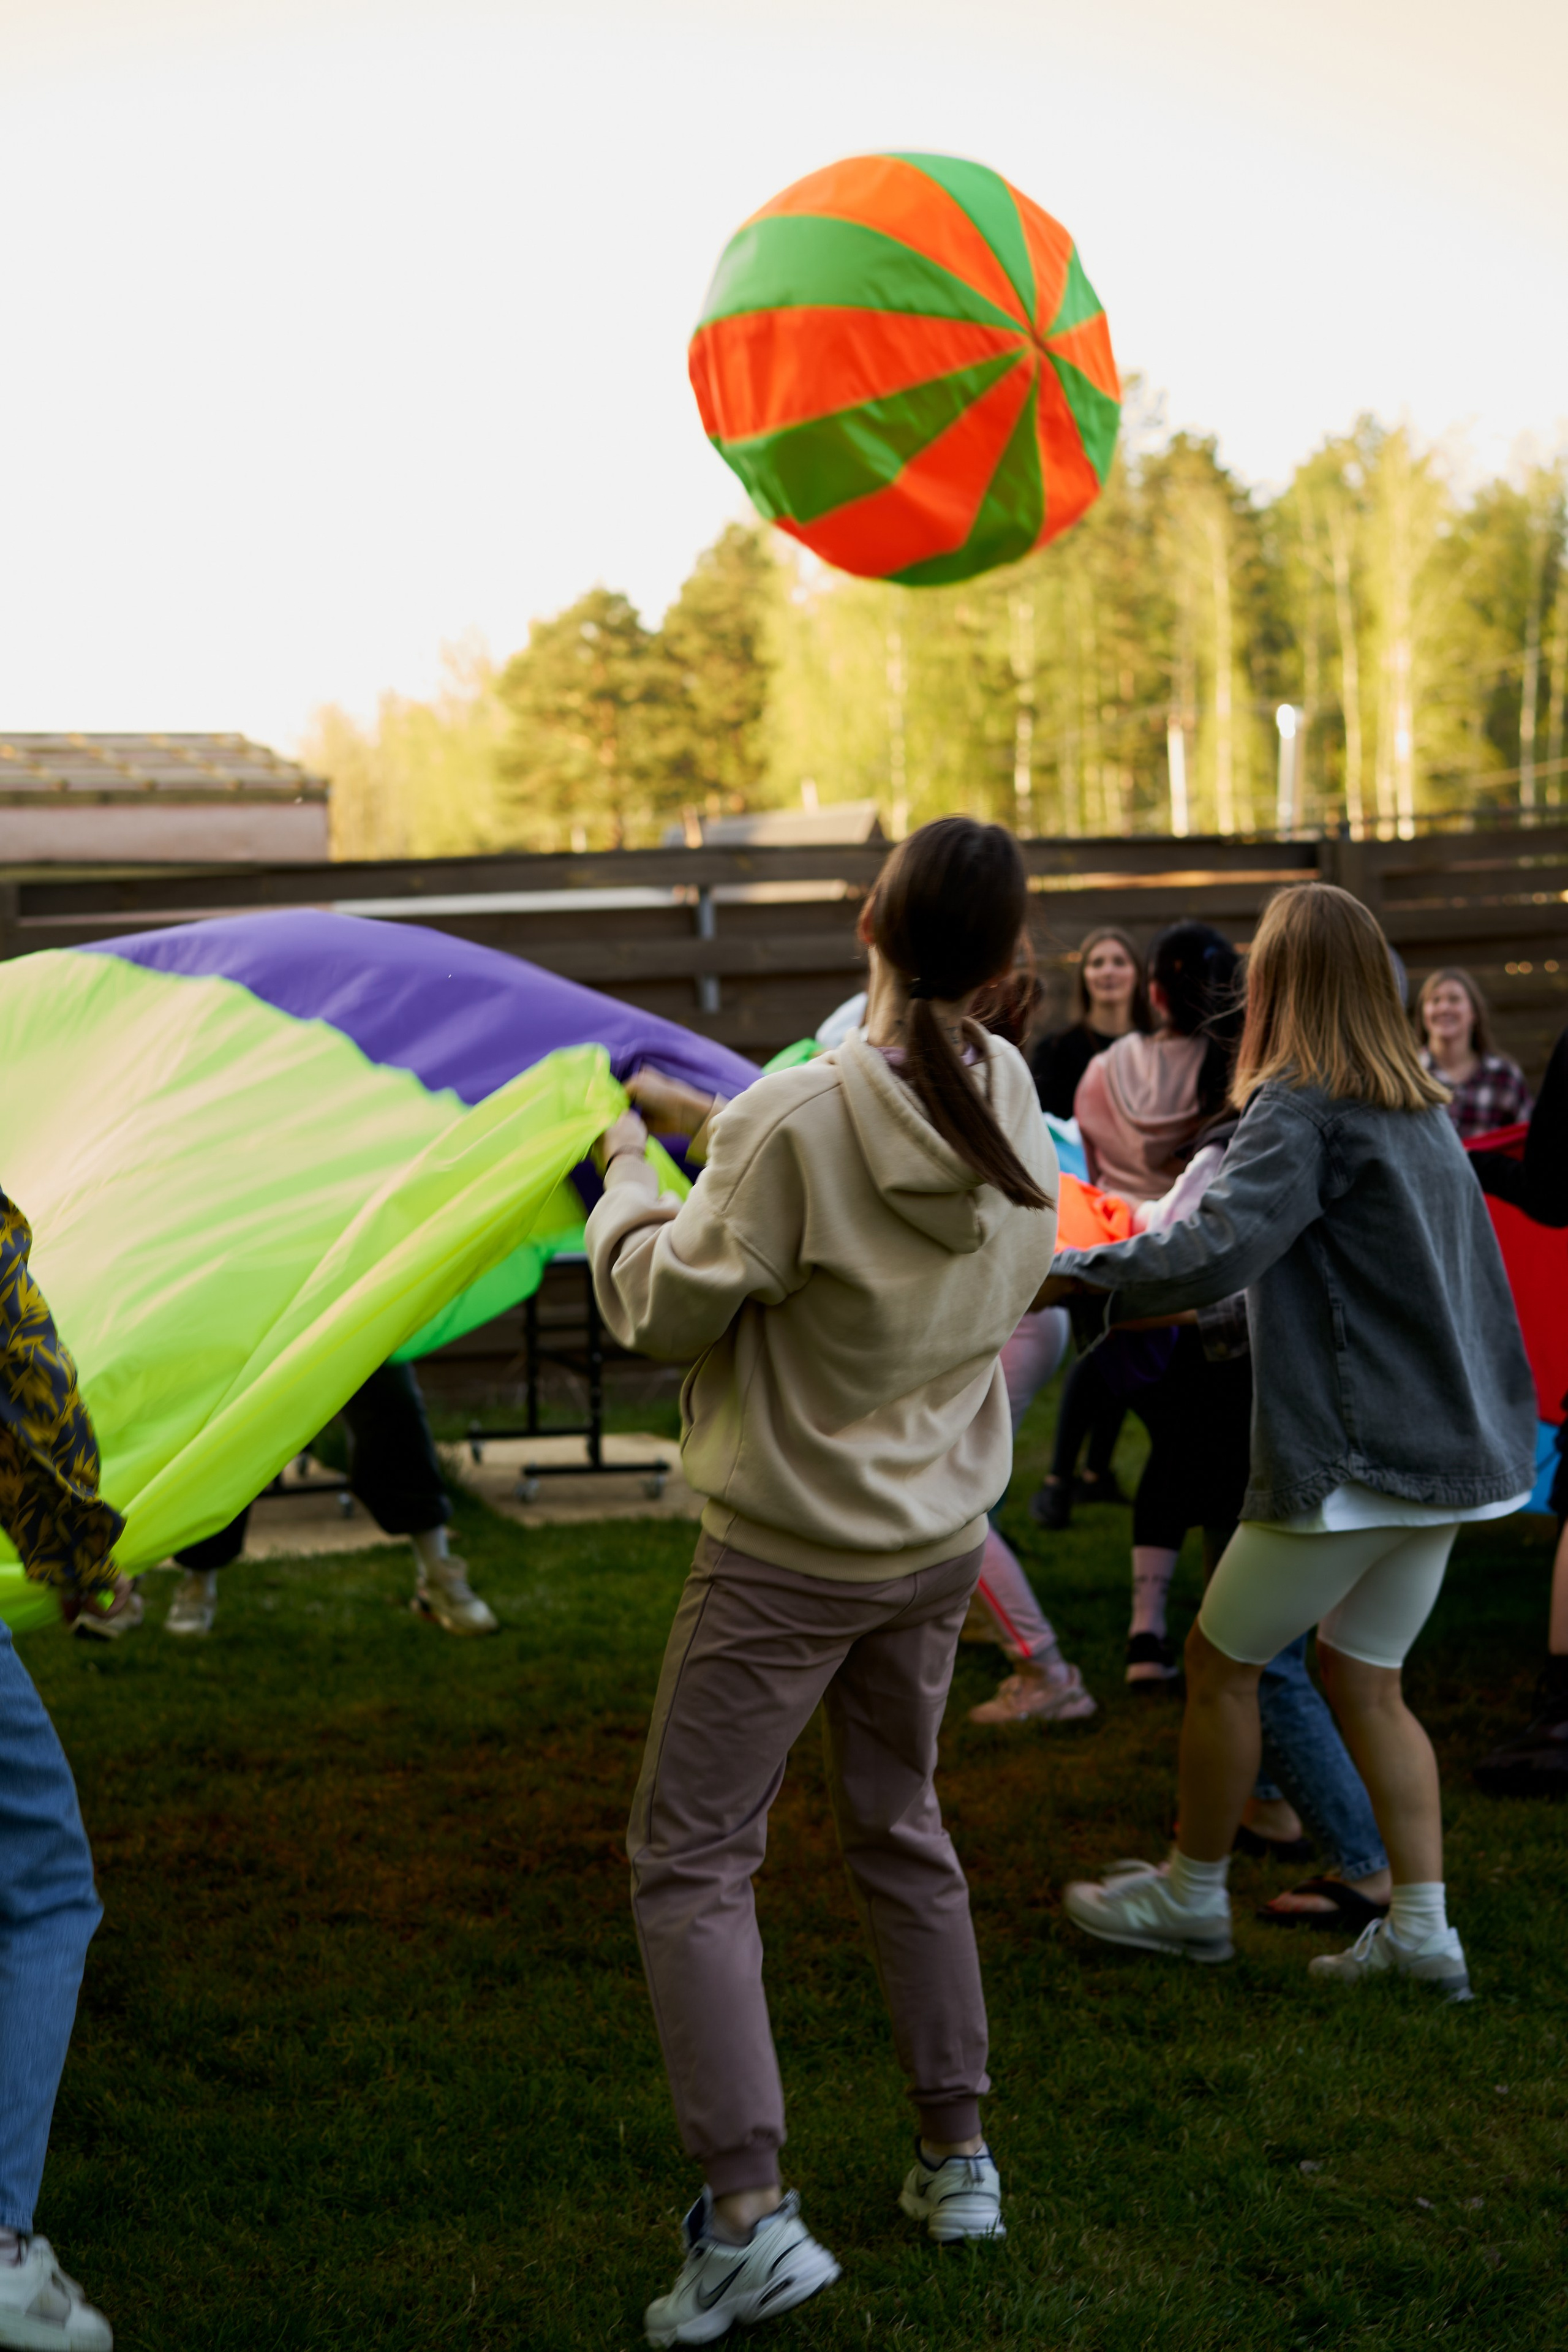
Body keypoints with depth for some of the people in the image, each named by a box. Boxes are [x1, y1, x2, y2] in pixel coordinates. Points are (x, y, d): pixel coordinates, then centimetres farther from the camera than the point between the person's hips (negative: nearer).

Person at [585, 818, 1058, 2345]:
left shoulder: (799, 1120, -24)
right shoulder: (1010, 1099, -4)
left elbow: (663, 1312, -15)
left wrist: (627, 1176, 2)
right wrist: (709, 1128, 13)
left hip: (789, 1557, -6)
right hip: (940, 1541, 7)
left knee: (689, 1862, 2)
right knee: (898, 1831, 23)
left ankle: (747, 2211, -5)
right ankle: (957, 2159, 30)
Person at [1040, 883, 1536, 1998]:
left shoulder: (1302, 1110, -14)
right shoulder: (1421, 1107, 12)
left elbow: (1219, 1248, -29)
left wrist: (1070, 1275, -20)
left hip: (1351, 1459, -8)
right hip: (1448, 1447, 8)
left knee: (1221, 1661, 9)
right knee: (1365, 1679, 15)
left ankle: (1192, 1895, 22)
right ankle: (1423, 1929, 12)